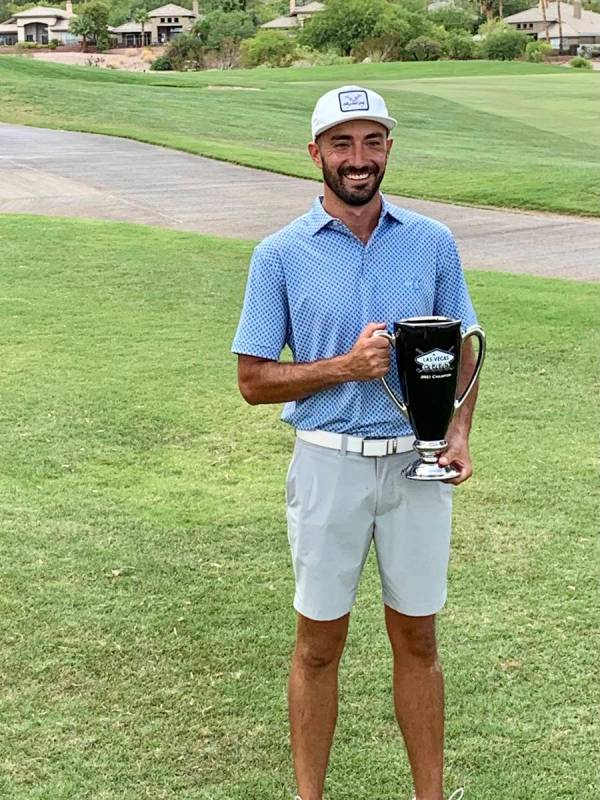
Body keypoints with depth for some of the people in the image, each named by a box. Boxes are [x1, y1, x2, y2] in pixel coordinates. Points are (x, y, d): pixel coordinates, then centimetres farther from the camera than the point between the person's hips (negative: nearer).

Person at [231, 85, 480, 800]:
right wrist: (346, 367, -17)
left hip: (417, 463, 2)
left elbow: (461, 351, 11)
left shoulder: (433, 243, 3)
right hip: (329, 465, -2)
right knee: (319, 644, 9)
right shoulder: (280, 255, -4)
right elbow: (254, 380, -4)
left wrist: (458, 432, -6)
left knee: (417, 640, 12)